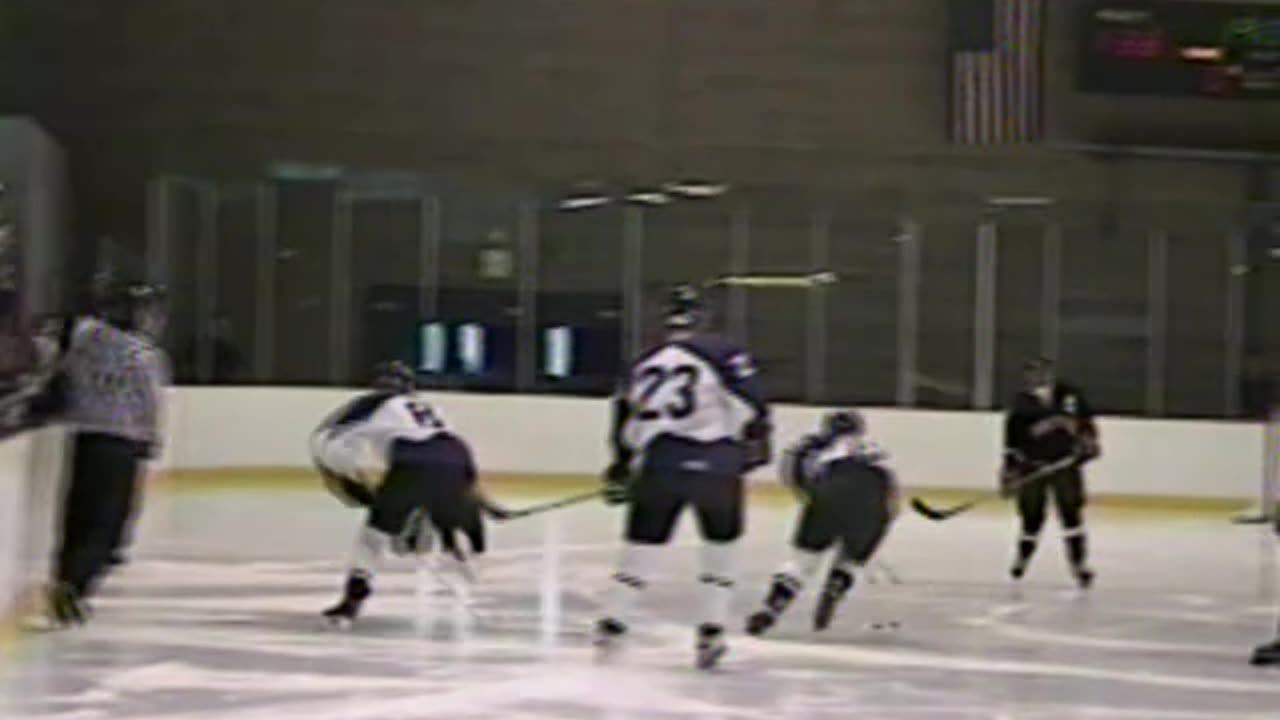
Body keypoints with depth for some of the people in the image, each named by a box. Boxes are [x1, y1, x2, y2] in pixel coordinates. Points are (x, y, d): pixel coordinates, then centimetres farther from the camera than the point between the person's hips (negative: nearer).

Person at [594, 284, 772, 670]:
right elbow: (746, 396, -9)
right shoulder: (721, 352, 2)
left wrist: (621, 467, 30)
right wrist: (757, 436, 1)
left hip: (660, 463, 3)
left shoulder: (644, 364, 16)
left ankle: (611, 623, 15)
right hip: (716, 463, -2)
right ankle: (711, 631, 8)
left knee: (642, 540, 15)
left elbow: (626, 423, 21)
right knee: (720, 543, 14)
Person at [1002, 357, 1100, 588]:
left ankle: (1079, 563, -2)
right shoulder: (1021, 407, -8)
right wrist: (1009, 472, -10)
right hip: (1032, 467, -1)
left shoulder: (1070, 395, -2)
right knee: (1032, 517, 4)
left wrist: (1089, 440, 1)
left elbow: (1085, 419, 14)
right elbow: (1012, 443, -7)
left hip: (1065, 463, 1)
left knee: (1071, 513, -8)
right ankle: (1022, 557, 28)